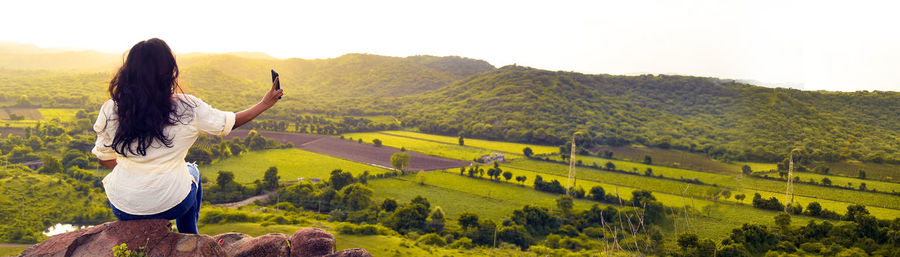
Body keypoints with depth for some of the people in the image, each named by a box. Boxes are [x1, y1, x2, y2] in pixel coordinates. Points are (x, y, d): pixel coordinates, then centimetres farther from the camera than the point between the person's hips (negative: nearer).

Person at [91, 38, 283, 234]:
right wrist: (265, 104, 15)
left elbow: (104, 158, 2)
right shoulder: (189, 108, -15)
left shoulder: (110, 110, -10)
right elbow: (229, 123, 1)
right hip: (172, 206, -2)